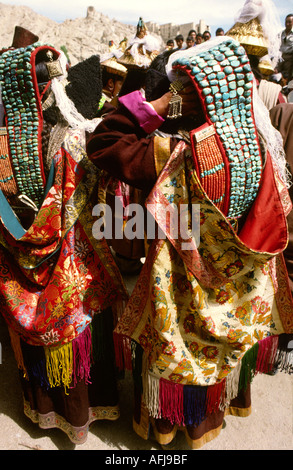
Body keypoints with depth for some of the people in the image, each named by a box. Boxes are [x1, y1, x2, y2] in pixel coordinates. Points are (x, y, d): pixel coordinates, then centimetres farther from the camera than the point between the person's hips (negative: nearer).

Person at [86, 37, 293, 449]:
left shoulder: (182, 150, -29)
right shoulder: (255, 140, -9)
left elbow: (102, 145, -24)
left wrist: (150, 104, -19)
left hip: (188, 280, -5)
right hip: (242, 280, 6)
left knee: (173, 342, 20)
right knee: (229, 338, 28)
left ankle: (165, 421, 45)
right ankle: (234, 399, 56)